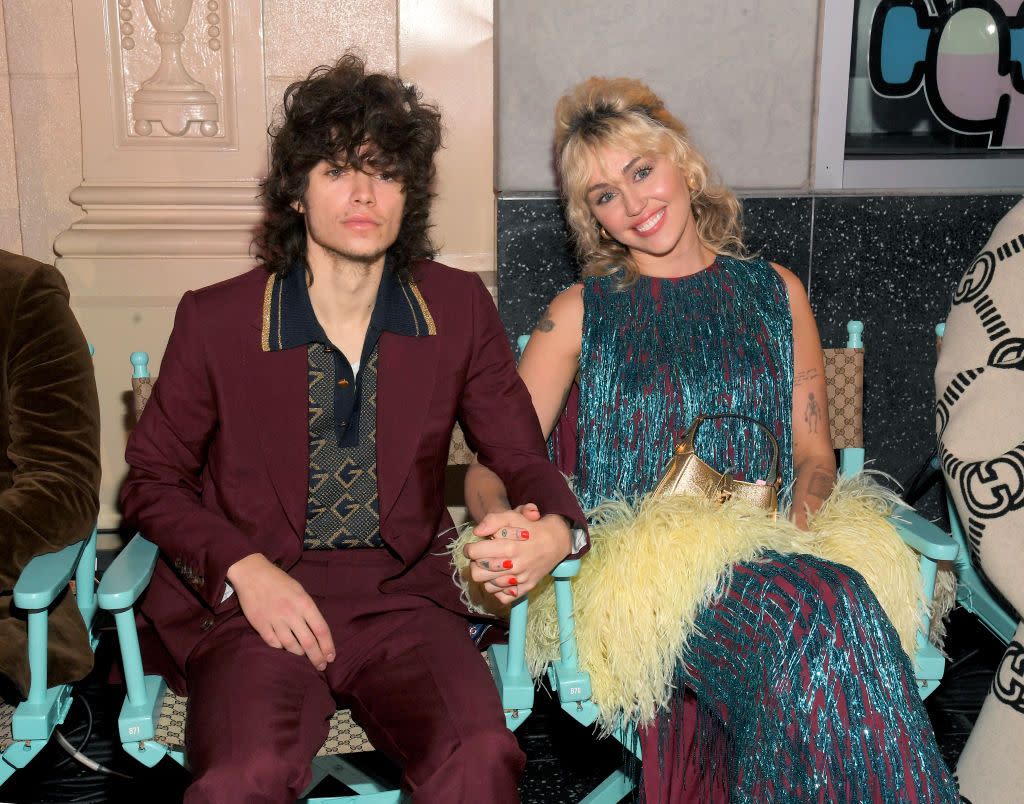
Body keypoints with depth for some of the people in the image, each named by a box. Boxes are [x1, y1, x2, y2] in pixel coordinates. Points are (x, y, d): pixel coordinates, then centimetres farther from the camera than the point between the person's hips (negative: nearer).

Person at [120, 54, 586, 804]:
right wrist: (243, 569, -8)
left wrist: (557, 529, -12)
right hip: (256, 601, -1)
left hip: (404, 596, 2)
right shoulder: (215, 320, 2)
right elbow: (153, 478, 10)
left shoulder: (459, 308, 6)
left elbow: (522, 454, 12)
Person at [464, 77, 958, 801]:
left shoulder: (776, 293, 16)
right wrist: (500, 519, -21)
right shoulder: (581, 314, 9)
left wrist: (796, 536, -7)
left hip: (774, 555, 3)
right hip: (633, 566, -2)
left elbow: (813, 451, 15)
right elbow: (491, 466, 3)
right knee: (823, 609, -33)